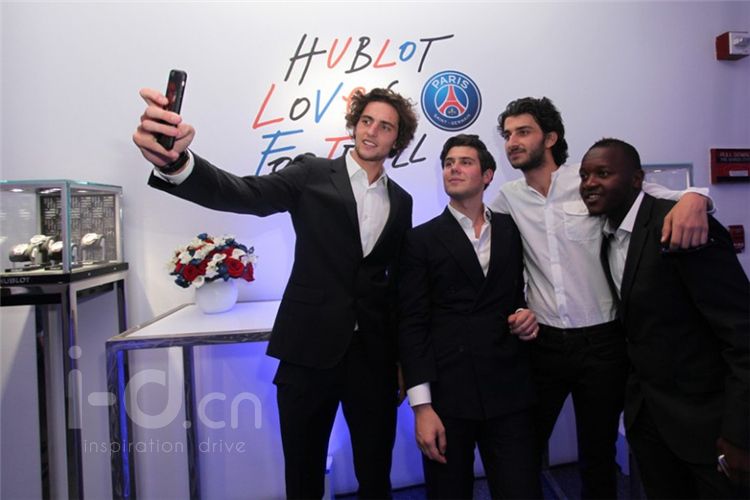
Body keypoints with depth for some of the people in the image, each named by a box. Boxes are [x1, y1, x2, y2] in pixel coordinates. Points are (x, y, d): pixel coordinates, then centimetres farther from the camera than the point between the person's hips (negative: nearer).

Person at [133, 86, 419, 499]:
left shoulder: (401, 202, 9)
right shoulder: (312, 174, -1)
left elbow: (399, 282, 12)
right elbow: (240, 194, -17)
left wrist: (402, 358, 12)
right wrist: (175, 161, -37)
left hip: (374, 356, 3)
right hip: (308, 350, -2)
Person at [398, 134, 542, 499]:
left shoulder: (513, 231, 9)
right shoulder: (421, 239, 1)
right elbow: (412, 324, -4)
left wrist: (527, 316, -4)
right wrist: (422, 405, -10)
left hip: (508, 392, 2)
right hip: (446, 394, -1)